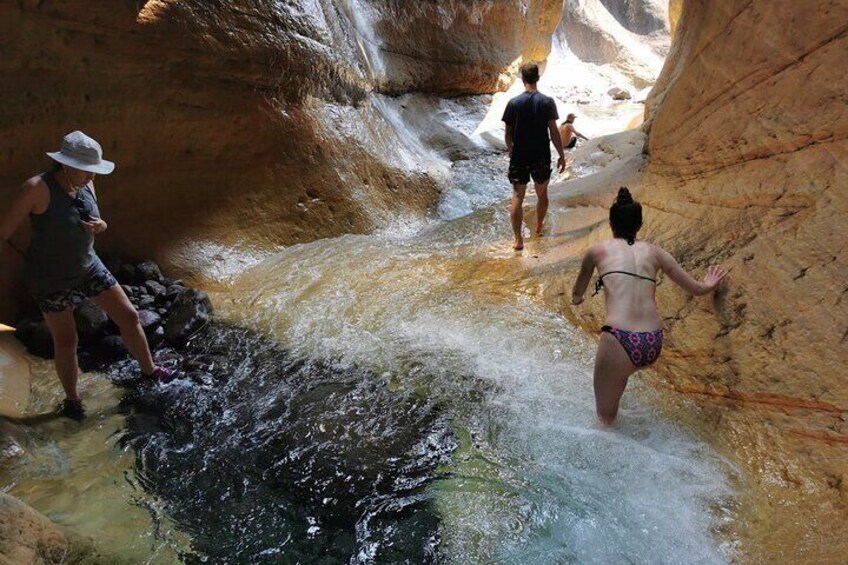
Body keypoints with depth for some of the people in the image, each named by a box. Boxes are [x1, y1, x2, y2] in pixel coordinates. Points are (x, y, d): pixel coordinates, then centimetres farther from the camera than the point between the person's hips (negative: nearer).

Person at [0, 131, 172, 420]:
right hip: (52, 277, -5)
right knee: (66, 341, 7)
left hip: (88, 266, 6)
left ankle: (149, 370, 28)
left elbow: (98, 222, 9)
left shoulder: (86, 185, -6)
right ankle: (72, 399, 30)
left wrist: (99, 225, -14)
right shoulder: (38, 188, -24)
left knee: (129, 315, 6)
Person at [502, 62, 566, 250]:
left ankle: (518, 239, 0)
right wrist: (562, 156, 1)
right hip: (541, 157, 0)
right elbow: (554, 132, -8)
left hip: (519, 157, 0)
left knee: (518, 197, 4)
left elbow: (508, 134, -1)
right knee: (542, 194, 21)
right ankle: (539, 226, 40)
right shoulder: (547, 102, -8)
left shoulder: (513, 103, -6)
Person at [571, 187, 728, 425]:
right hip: (654, 344, 4)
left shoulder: (598, 250, 13)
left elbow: (576, 296, 29)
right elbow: (697, 288, 29)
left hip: (620, 342, -4)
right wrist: (709, 284, 53)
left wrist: (576, 298, 54)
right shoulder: (653, 252, 18)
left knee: (605, 418, 12)